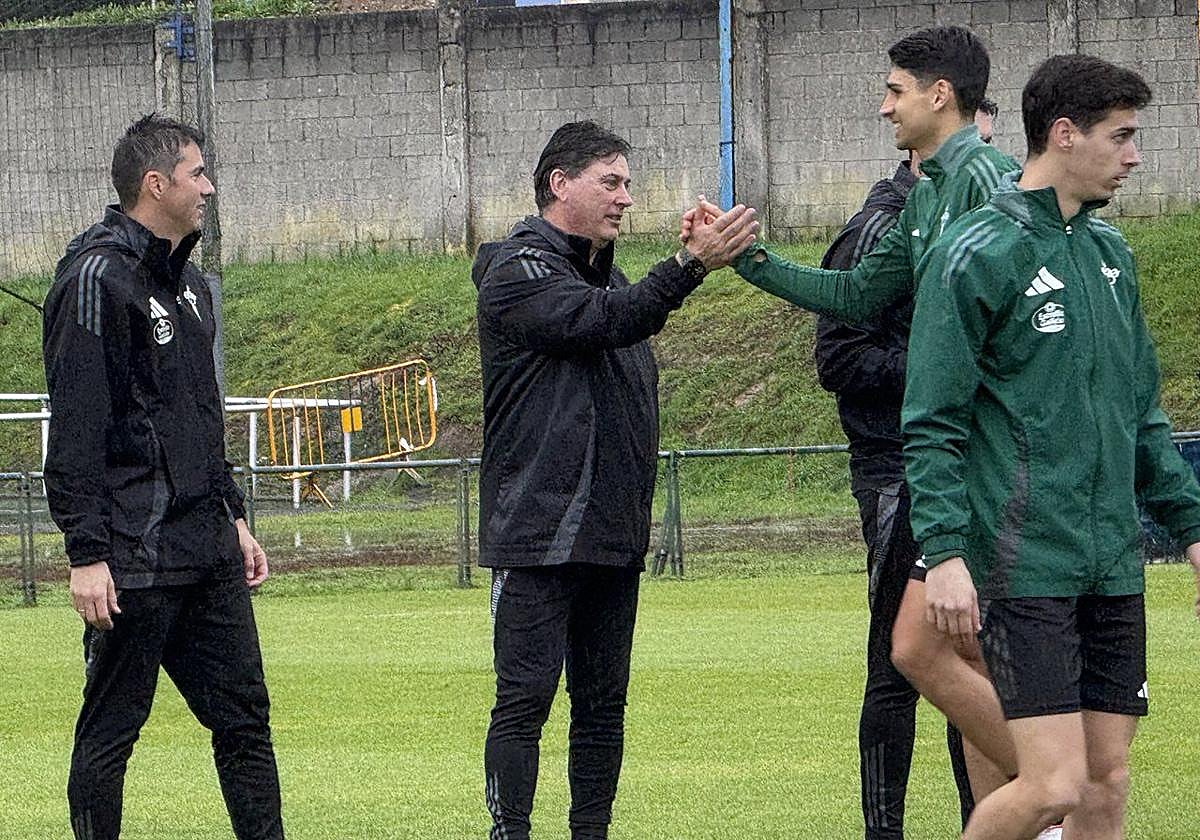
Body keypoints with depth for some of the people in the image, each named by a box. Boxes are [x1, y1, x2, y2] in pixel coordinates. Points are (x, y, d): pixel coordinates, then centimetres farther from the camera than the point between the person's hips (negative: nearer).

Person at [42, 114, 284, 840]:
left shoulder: (188, 281, 16)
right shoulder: (99, 278, -12)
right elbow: (76, 430, -16)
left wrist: (233, 519, 21)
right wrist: (87, 553, -20)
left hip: (208, 551, 9)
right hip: (134, 557, -9)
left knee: (244, 715, 8)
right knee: (111, 728, -1)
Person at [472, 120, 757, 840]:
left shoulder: (605, 273, 22)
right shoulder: (518, 270, -5)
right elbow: (600, 322, -23)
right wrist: (691, 265, -31)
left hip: (613, 536, 8)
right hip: (537, 532, -8)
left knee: (603, 703, 8)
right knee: (525, 700, -9)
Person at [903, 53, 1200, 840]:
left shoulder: (1110, 252, 14)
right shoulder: (979, 253, -8)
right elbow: (933, 423, -9)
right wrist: (945, 551, -17)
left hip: (1113, 565, 7)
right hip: (1026, 565, -7)